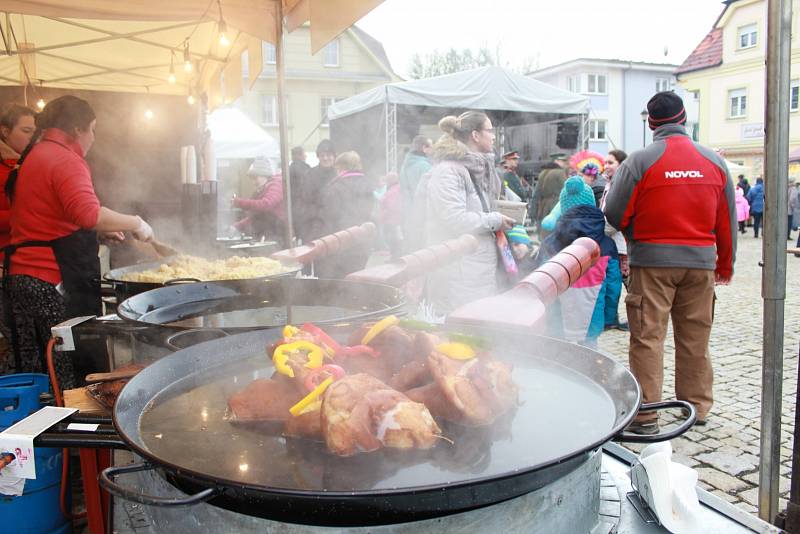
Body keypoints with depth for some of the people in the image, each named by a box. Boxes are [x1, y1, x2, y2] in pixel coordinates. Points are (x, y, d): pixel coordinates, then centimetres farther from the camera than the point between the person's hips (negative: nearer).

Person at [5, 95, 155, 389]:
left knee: (32, 372, 12)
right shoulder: (66, 160, -11)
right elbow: (88, 212, -28)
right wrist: (135, 223, -15)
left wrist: (99, 231, 24)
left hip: (20, 275, 10)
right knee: (68, 378, -5)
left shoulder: (32, 156, 20)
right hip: (55, 280, -10)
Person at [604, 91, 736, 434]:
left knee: (647, 337, 1)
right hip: (701, 261, 4)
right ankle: (697, 407, 26)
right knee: (695, 338, 14)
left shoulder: (640, 161, -8)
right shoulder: (715, 161, 6)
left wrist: (635, 236, 13)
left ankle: (645, 414, 3)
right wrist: (725, 265, 20)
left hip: (652, 259, -4)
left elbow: (615, 214, -8)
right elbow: (727, 220, 10)